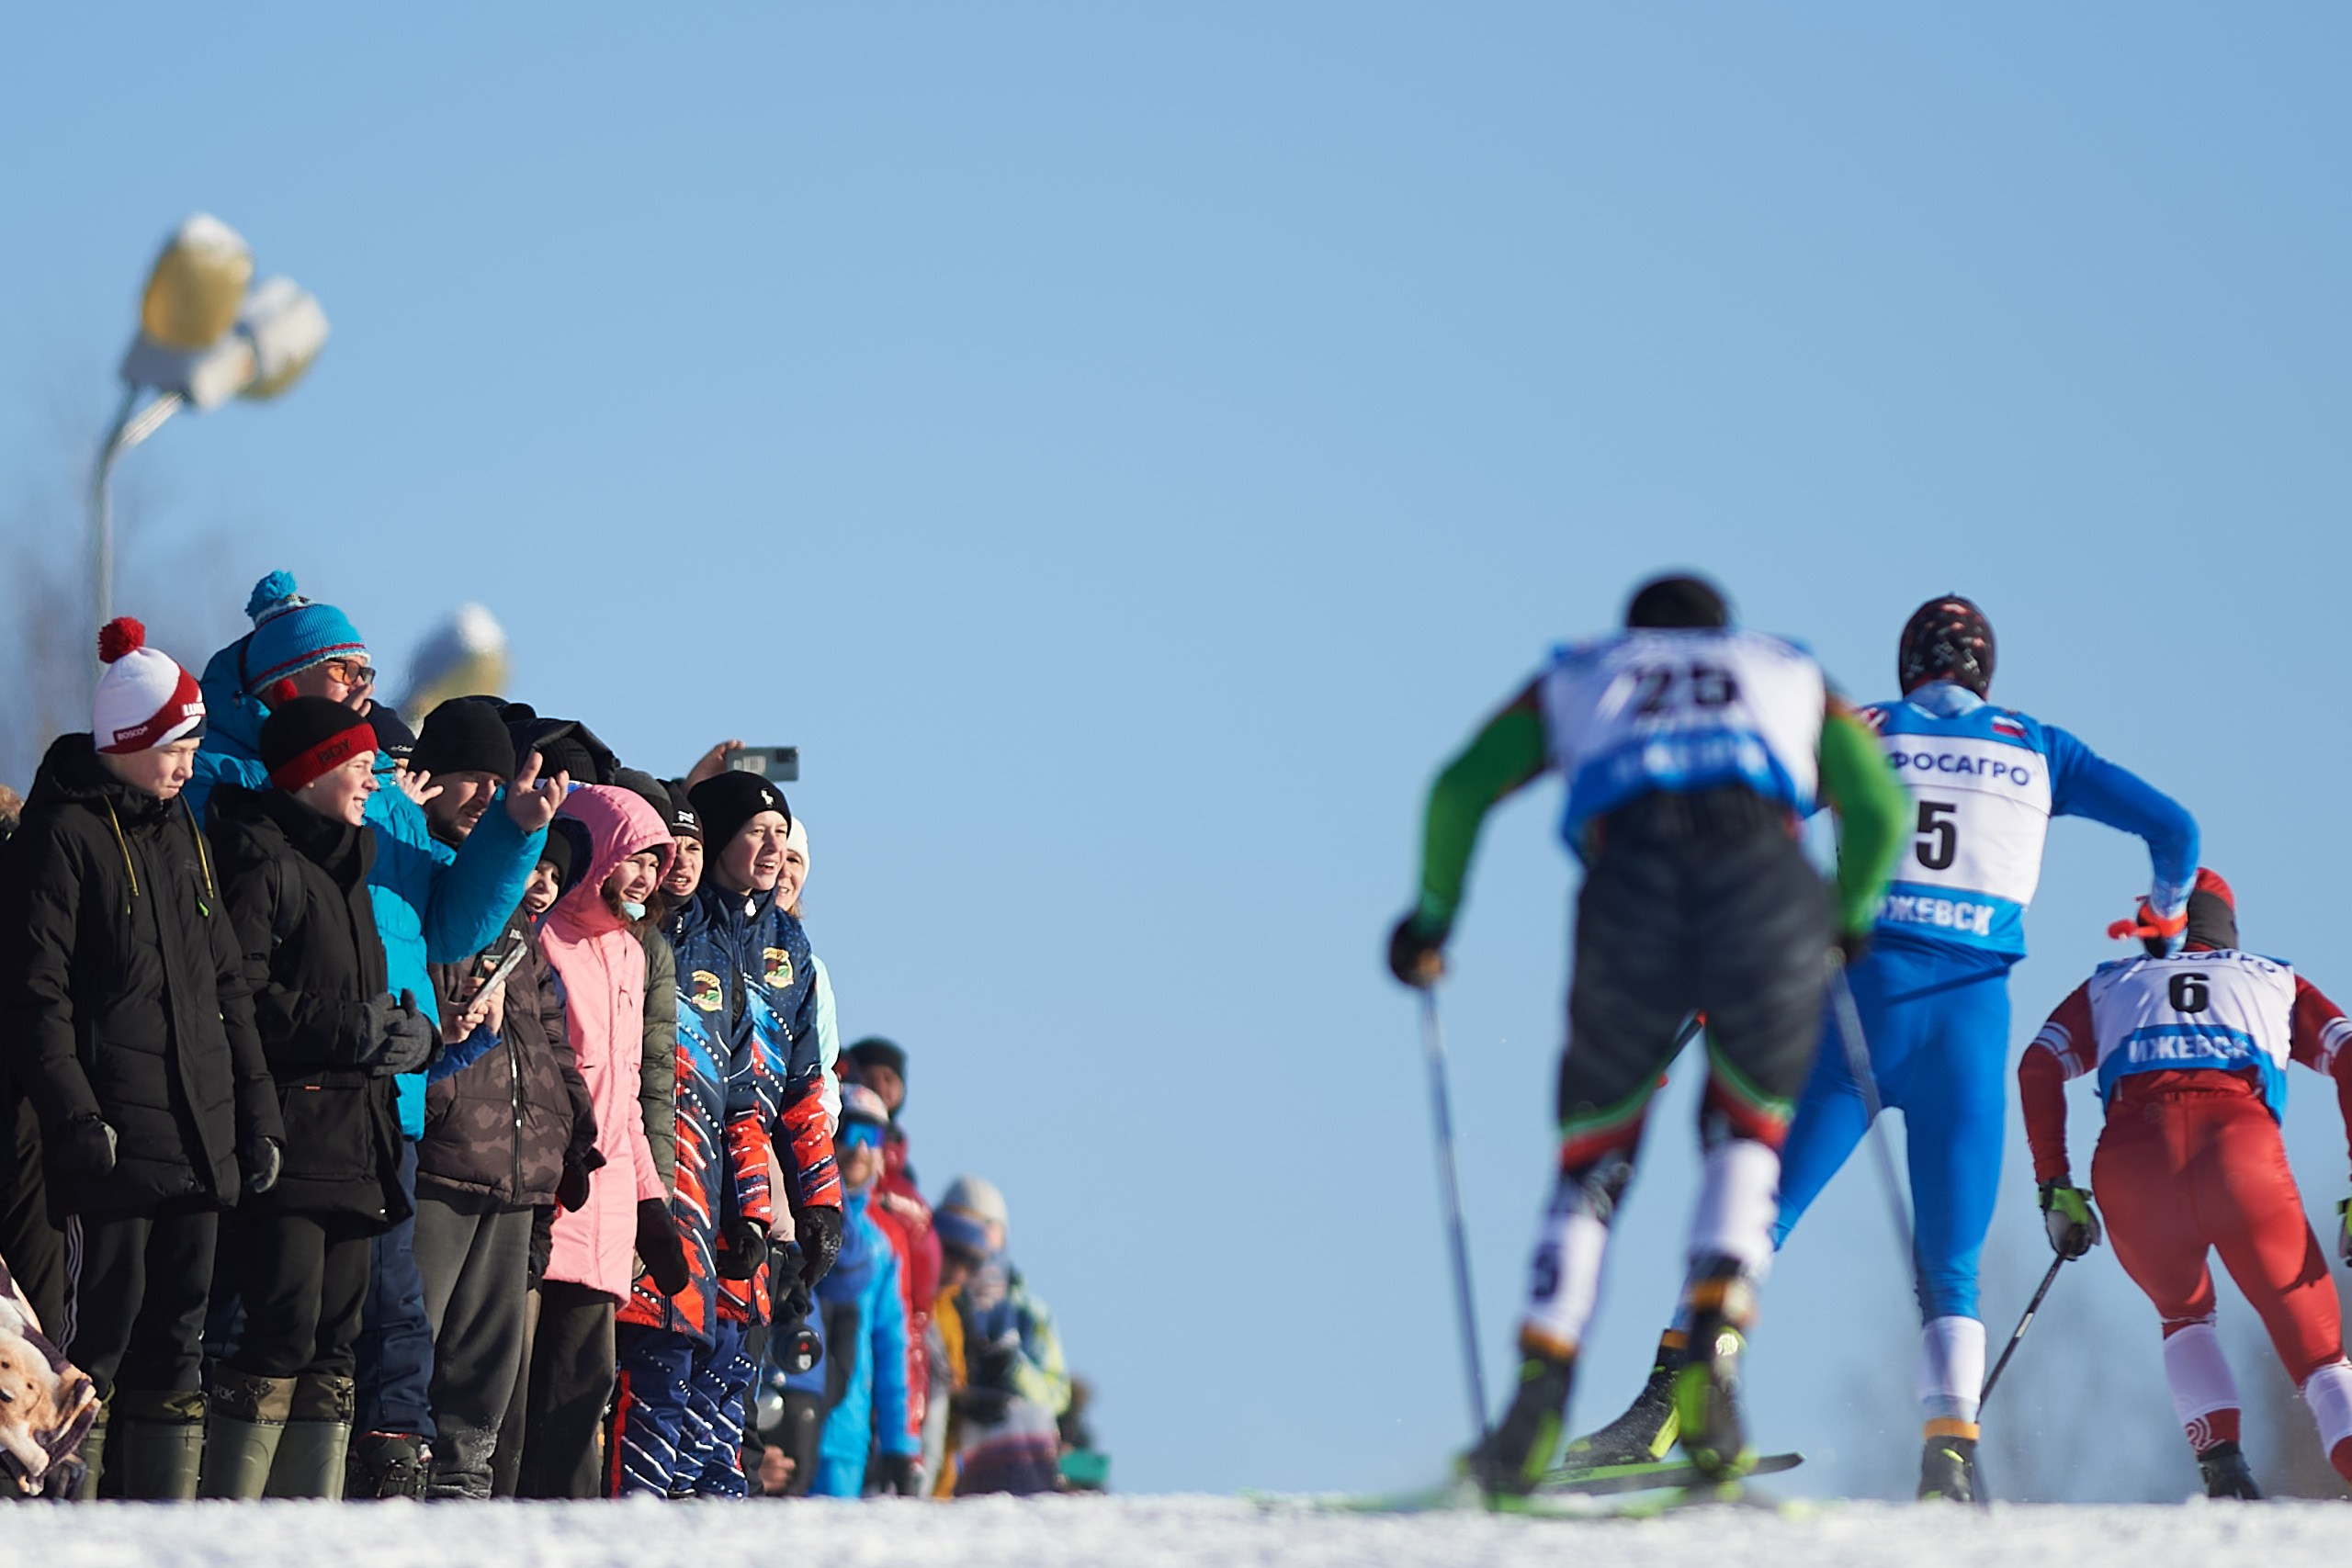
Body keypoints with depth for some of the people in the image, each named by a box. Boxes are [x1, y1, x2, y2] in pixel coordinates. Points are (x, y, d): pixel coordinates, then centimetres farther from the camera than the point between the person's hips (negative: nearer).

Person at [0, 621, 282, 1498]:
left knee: (176, 1346, 9)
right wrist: (77, 1119, -18)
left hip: (200, 1138, 8)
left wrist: (257, 1113, 16)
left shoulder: (180, 832, 18)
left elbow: (227, 985, 22)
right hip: (115, 1143, -7)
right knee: (98, 1335, -7)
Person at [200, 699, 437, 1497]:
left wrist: (415, 1033, 5)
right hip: (287, 1140, -9)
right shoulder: (260, 859, -5)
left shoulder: (345, 870, 24)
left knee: (334, 1343, 6)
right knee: (284, 1333, -14)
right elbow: (240, 998, -16)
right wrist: (353, 1030, -15)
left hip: (352, 1145, 9)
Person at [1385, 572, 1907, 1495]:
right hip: (1770, 893, 0)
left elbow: (1462, 786, 19)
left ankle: (1541, 1392, 1)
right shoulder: (1788, 672, 35)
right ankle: (1713, 1356, -2)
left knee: (1595, 1156, 18)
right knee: (1748, 1135, 22)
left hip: (1631, 893, 0)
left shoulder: (1577, 676, 34)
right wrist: (1848, 920, 36)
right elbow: (1880, 806, 20)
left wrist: (1433, 913, 32)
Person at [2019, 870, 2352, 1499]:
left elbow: (2039, 1068, 17)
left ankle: (2222, 1464, 5)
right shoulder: (2277, 982, 34)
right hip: (2245, 1152, -1)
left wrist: (2054, 1187, 18)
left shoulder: (2109, 985, 35)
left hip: (2131, 1160, 1)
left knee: (2184, 1313, 29)